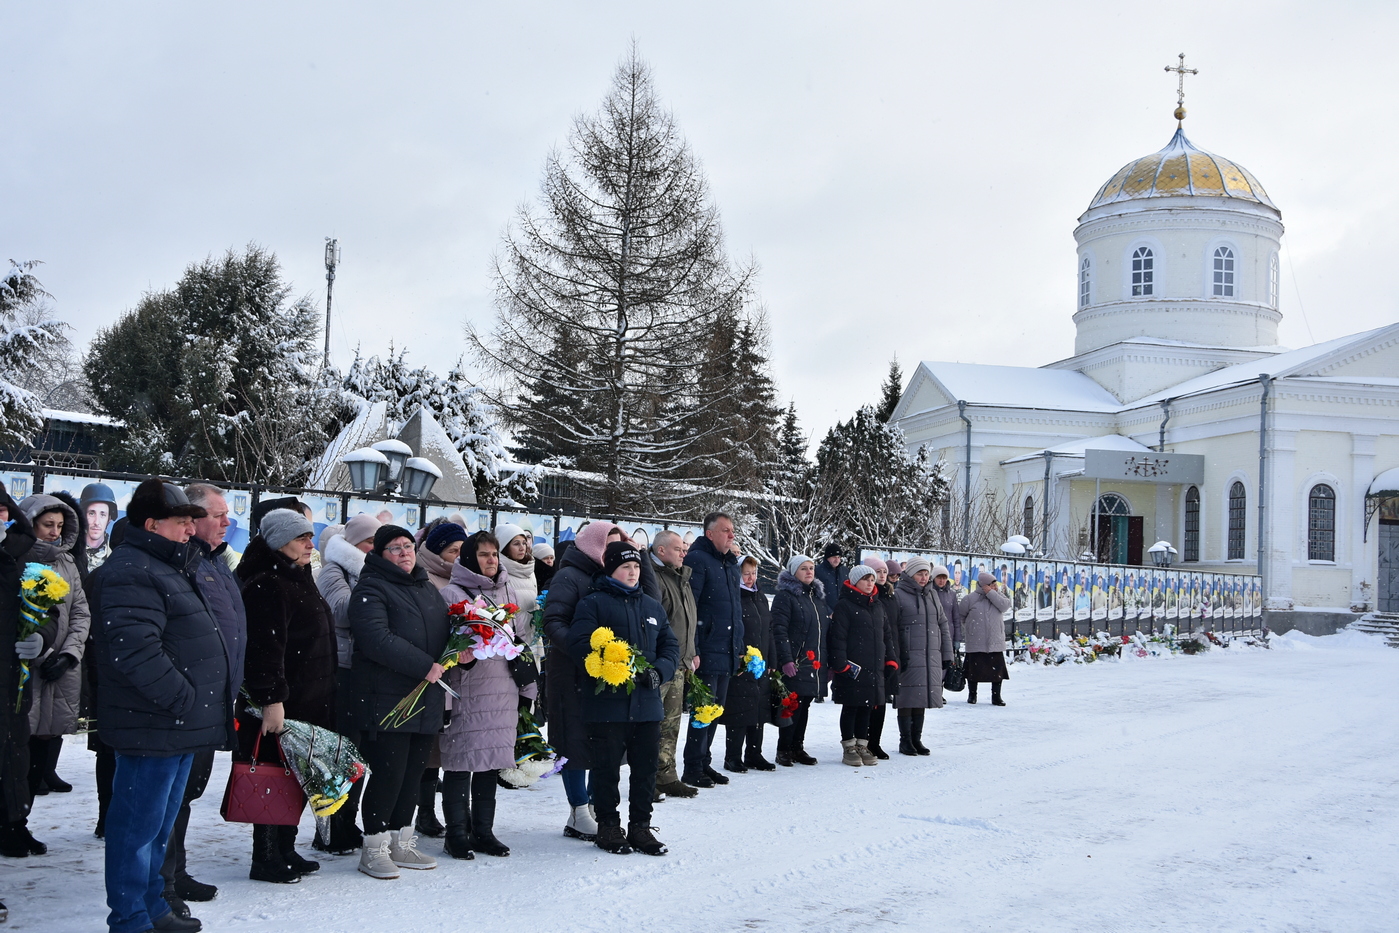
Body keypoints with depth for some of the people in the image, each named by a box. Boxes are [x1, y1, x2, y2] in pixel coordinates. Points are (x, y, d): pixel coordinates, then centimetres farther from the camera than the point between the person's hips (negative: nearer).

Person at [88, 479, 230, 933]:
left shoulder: (165, 568, 19)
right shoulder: (129, 573, -16)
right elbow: (136, 652, -27)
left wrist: (206, 708, 19)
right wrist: (186, 701, -21)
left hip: (179, 726, 11)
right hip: (153, 728, -11)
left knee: (159, 823, 19)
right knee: (138, 824, -1)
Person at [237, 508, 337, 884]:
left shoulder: (299, 580, 18)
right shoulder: (267, 585, -15)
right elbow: (265, 648, -22)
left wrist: (325, 696, 26)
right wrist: (271, 700, -27)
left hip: (310, 703, 10)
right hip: (282, 704, -10)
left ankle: (285, 850, 24)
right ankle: (266, 859, 6)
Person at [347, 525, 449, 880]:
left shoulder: (428, 588, 19)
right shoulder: (371, 588, -7)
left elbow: (446, 630, 26)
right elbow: (376, 638, -21)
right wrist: (424, 665, -22)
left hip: (426, 701, 8)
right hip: (386, 700, -7)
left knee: (413, 774, 12)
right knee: (388, 773, -6)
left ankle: (401, 843, 24)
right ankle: (374, 848, 7)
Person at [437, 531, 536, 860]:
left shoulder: (509, 592, 16)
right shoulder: (452, 594, -2)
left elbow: (524, 639, 19)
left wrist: (528, 686, 16)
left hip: (503, 691, 6)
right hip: (466, 692, -5)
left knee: (491, 760, 9)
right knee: (461, 761, -2)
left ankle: (483, 831, 18)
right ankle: (457, 833, 7)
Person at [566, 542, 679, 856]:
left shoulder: (652, 606, 15)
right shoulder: (593, 603, -3)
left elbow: (670, 646, 15)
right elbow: (580, 645, -14)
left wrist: (658, 671, -6)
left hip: (647, 703, 5)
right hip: (607, 702, -5)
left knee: (646, 767, 10)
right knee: (607, 768, 4)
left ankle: (640, 826, 22)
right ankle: (608, 826, 17)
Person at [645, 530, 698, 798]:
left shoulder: (682, 578, 19)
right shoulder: (652, 578, -13)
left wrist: (691, 654, 22)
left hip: (679, 664, 10)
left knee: (671, 722, 12)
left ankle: (667, 777, 18)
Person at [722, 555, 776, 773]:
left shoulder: (761, 598, 17)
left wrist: (771, 662, 17)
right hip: (740, 666, -8)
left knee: (759, 711, 11)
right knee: (738, 713, -5)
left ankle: (754, 755, 21)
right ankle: (733, 758, 4)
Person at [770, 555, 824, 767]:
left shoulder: (818, 596, 17)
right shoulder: (785, 596, -7)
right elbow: (779, 630, -14)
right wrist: (786, 660, -21)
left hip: (813, 662, 7)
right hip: (794, 663, -7)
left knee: (804, 705, 11)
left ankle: (798, 747, 19)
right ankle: (784, 750, 2)